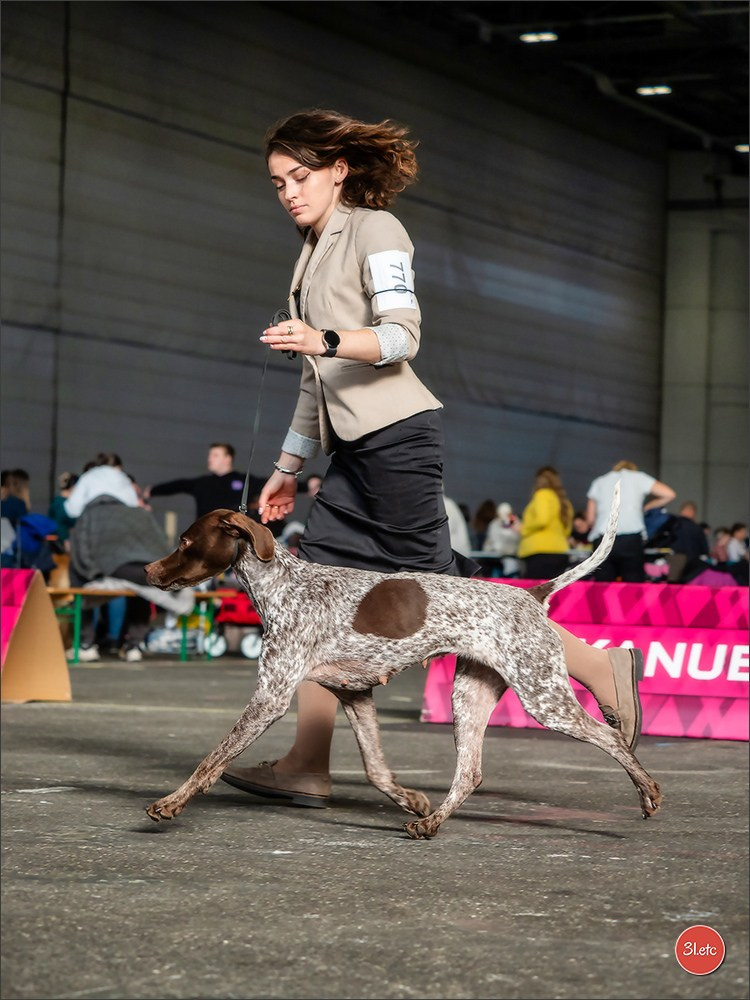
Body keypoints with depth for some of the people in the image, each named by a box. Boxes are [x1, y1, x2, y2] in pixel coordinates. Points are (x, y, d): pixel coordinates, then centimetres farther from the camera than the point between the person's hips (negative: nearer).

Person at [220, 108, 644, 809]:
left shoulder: (373, 229, -1)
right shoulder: (315, 254, 23)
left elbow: (401, 334, -14)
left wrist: (326, 341, -31)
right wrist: (288, 468, 24)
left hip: (396, 434, -9)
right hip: (353, 447, 9)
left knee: (435, 579, -11)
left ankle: (598, 665, -2)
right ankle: (307, 769, -2)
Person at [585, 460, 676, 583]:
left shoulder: (599, 482, 20)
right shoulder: (638, 477, 16)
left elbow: (590, 518, 15)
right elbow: (669, 494, 10)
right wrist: (646, 507, 22)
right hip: (632, 538, -2)